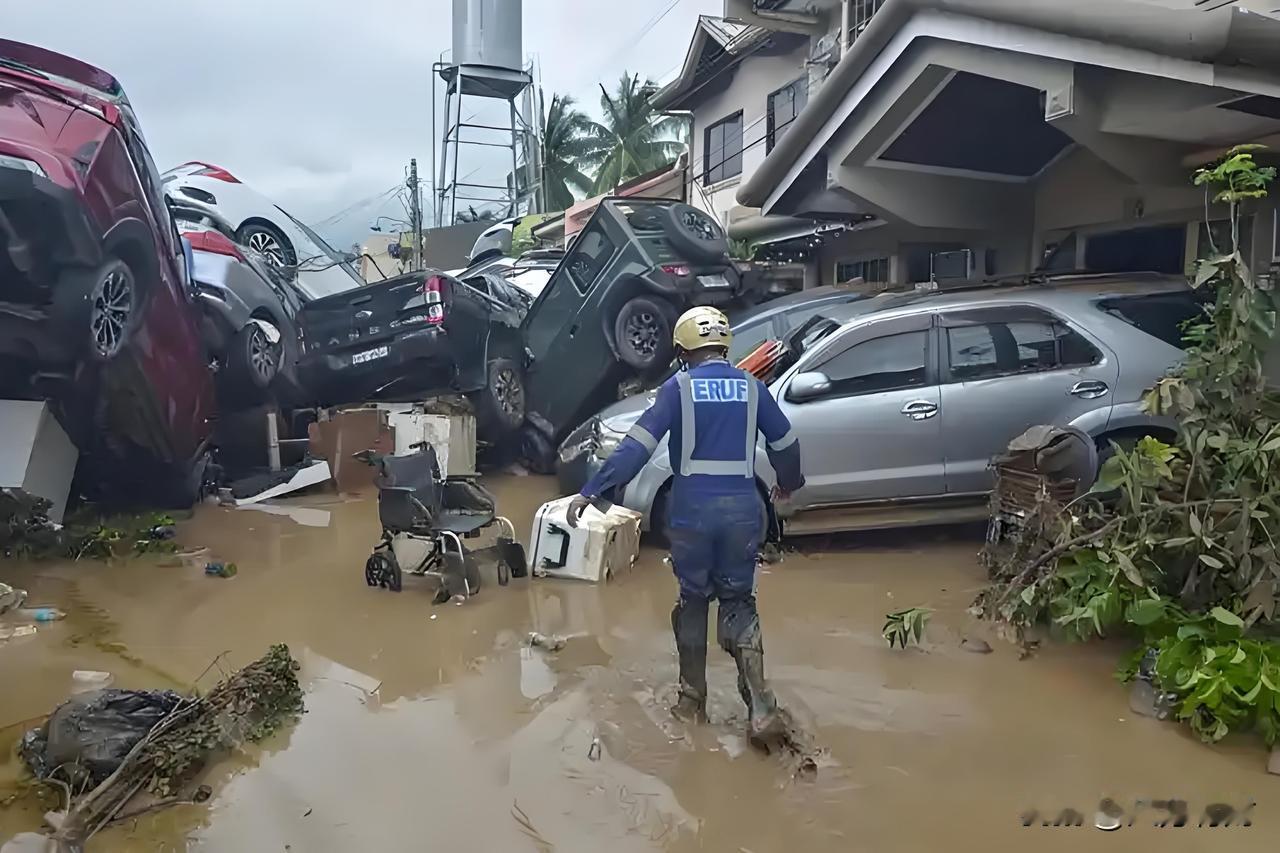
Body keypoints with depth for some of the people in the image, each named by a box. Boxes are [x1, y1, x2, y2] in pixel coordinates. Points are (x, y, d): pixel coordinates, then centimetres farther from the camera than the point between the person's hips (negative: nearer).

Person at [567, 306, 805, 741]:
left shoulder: (679, 387, -2)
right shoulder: (751, 386, 6)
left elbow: (637, 445, -10)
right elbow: (786, 443, 15)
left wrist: (591, 491, -9)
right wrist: (788, 483, 35)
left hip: (692, 511, -2)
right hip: (742, 509, 2)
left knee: (693, 601, 15)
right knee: (738, 603, 12)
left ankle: (692, 701, 25)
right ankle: (761, 707, -2)